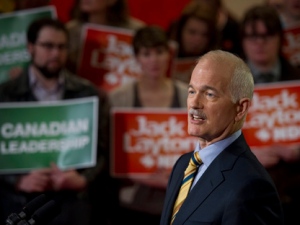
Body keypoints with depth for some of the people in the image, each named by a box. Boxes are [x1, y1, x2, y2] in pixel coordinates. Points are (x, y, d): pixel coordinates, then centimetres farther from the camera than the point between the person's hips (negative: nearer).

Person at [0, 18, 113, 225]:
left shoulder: (91, 95, 9)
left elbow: (103, 150, 5)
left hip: (72, 207, 1)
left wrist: (84, 180, -14)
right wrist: (19, 181, -15)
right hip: (19, 207, -1)